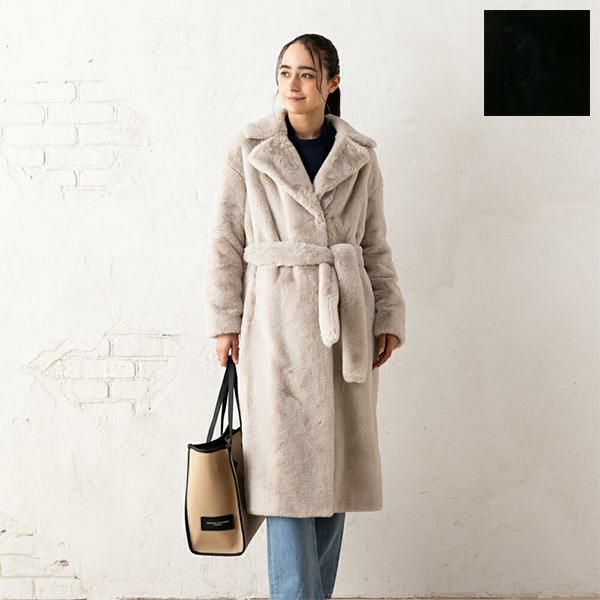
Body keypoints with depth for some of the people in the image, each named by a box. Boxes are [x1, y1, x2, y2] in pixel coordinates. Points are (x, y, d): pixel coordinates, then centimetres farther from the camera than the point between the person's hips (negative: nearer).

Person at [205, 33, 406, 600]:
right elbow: (225, 240, 2)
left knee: (337, 465, 8)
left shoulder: (360, 156, 7)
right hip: (277, 318, -3)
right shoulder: (249, 149, 2)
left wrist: (389, 317, 5)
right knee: (287, 467, -5)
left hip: (346, 319, 3)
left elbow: (376, 245, 11)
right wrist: (225, 320, -3)